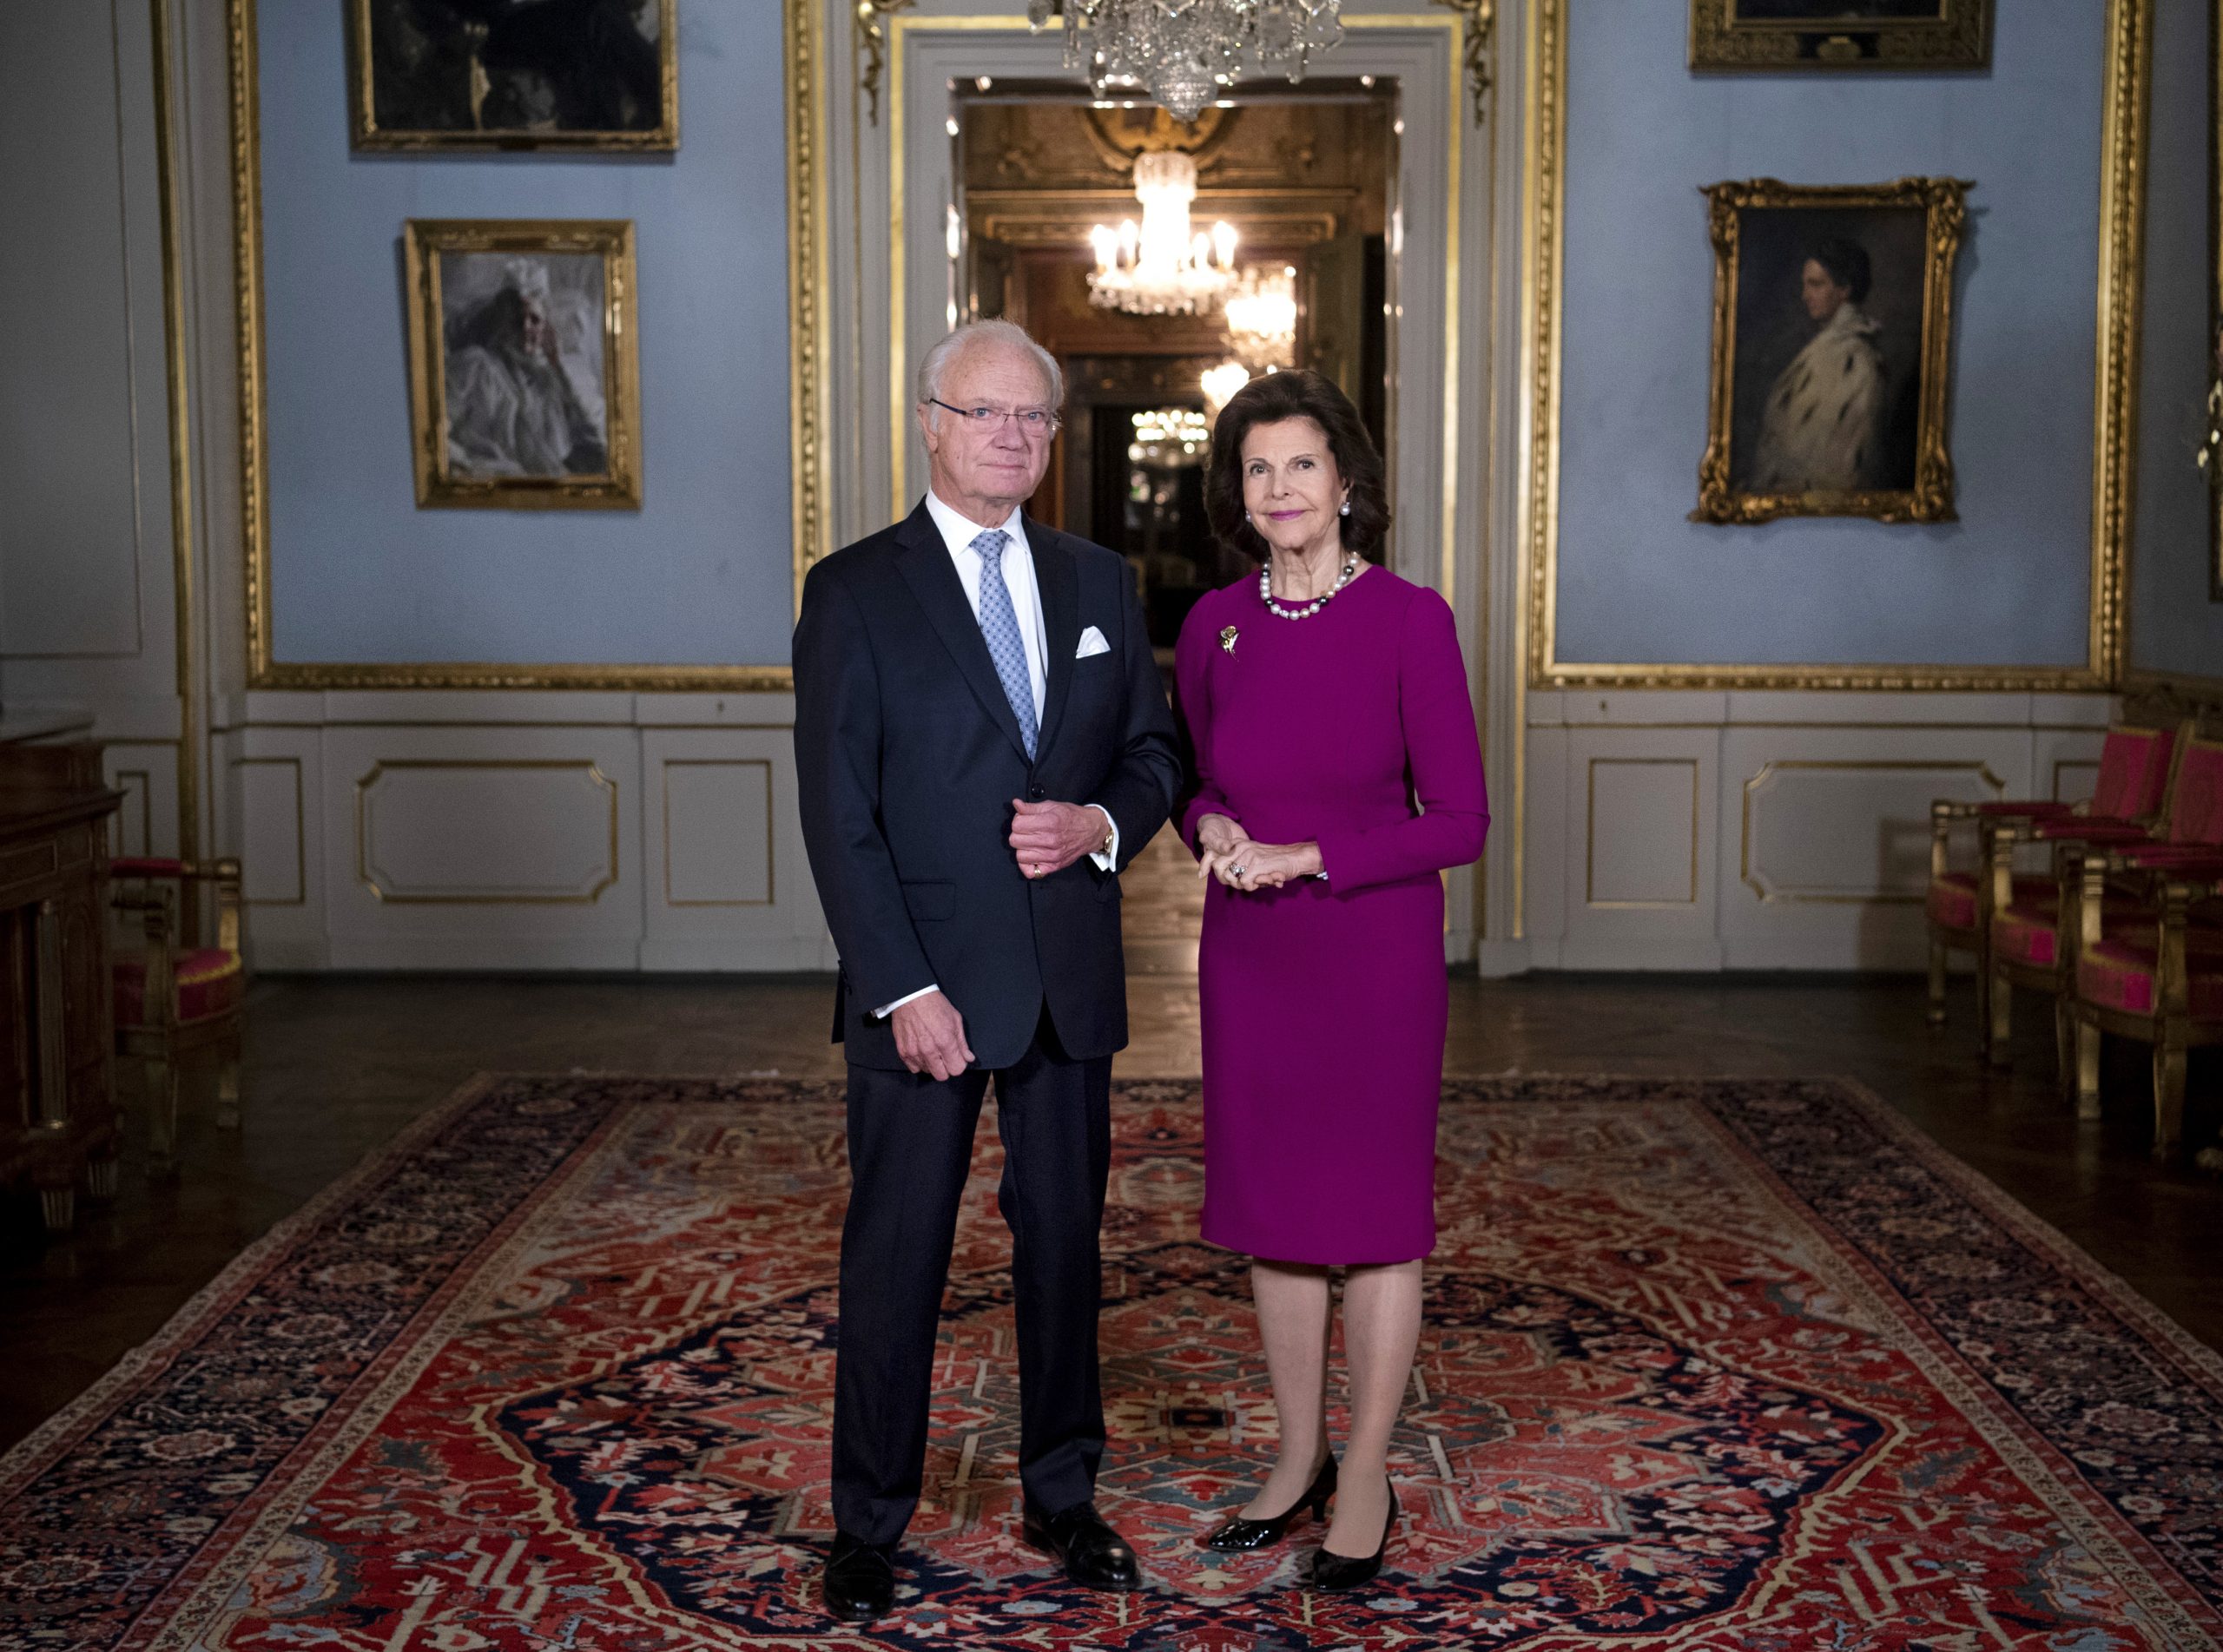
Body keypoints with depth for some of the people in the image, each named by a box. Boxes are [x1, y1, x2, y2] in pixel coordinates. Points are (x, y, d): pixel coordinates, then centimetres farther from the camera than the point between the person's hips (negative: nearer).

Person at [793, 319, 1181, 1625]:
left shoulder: (1100, 583, 10)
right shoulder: (855, 590, -4)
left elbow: (1155, 753, 14)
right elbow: (838, 814, -9)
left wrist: (1101, 822, -9)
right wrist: (905, 989, -15)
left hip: (1073, 980, 4)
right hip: (928, 984, -4)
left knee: (1066, 1242, 13)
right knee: (896, 1259, 5)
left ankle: (1063, 1496, 29)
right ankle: (870, 1526, 19)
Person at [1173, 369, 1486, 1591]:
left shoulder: (1409, 620, -11)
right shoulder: (1214, 627, 2)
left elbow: (1458, 820, -11)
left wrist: (1306, 859, -18)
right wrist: (1212, 828, -7)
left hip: (1373, 954, -4)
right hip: (1247, 959, 5)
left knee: (1374, 1213, 6)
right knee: (1269, 1210, 13)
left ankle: (1367, 1484, 21)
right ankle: (1299, 1459, 29)